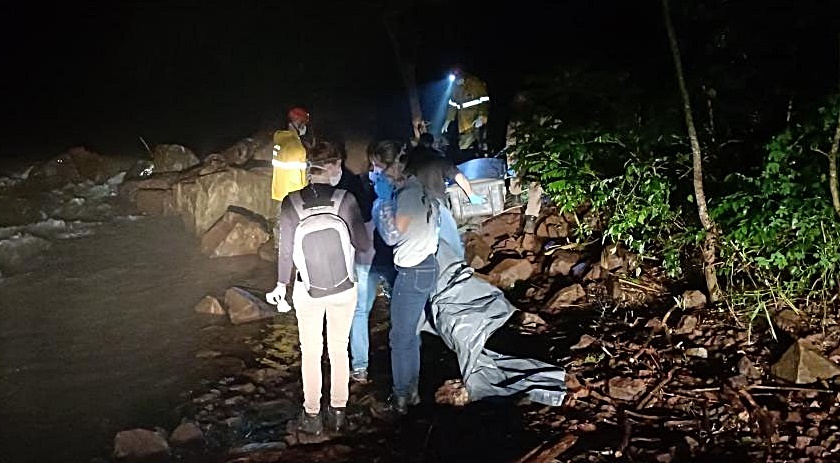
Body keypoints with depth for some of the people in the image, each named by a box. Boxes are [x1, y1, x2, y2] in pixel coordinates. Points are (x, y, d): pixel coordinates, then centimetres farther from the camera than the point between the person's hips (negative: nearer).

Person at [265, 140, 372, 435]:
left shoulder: (291, 203, -11)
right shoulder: (345, 200, -15)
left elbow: (286, 250, -5)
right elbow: (363, 245, -9)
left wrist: (281, 284, 9)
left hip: (308, 290, 0)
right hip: (343, 288, 0)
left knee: (311, 352, 14)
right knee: (339, 349, 16)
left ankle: (312, 416, 22)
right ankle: (337, 412, 26)